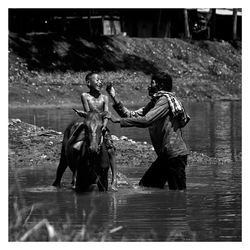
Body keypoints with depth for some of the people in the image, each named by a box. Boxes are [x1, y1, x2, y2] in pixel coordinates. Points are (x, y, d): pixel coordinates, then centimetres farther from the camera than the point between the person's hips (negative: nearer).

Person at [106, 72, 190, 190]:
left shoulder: (166, 100, -11)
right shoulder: (154, 102, 18)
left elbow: (146, 120, -22)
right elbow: (133, 115, 13)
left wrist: (120, 121, -19)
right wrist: (114, 99, 7)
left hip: (175, 154, -10)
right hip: (164, 155, 10)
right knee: (144, 186, 9)